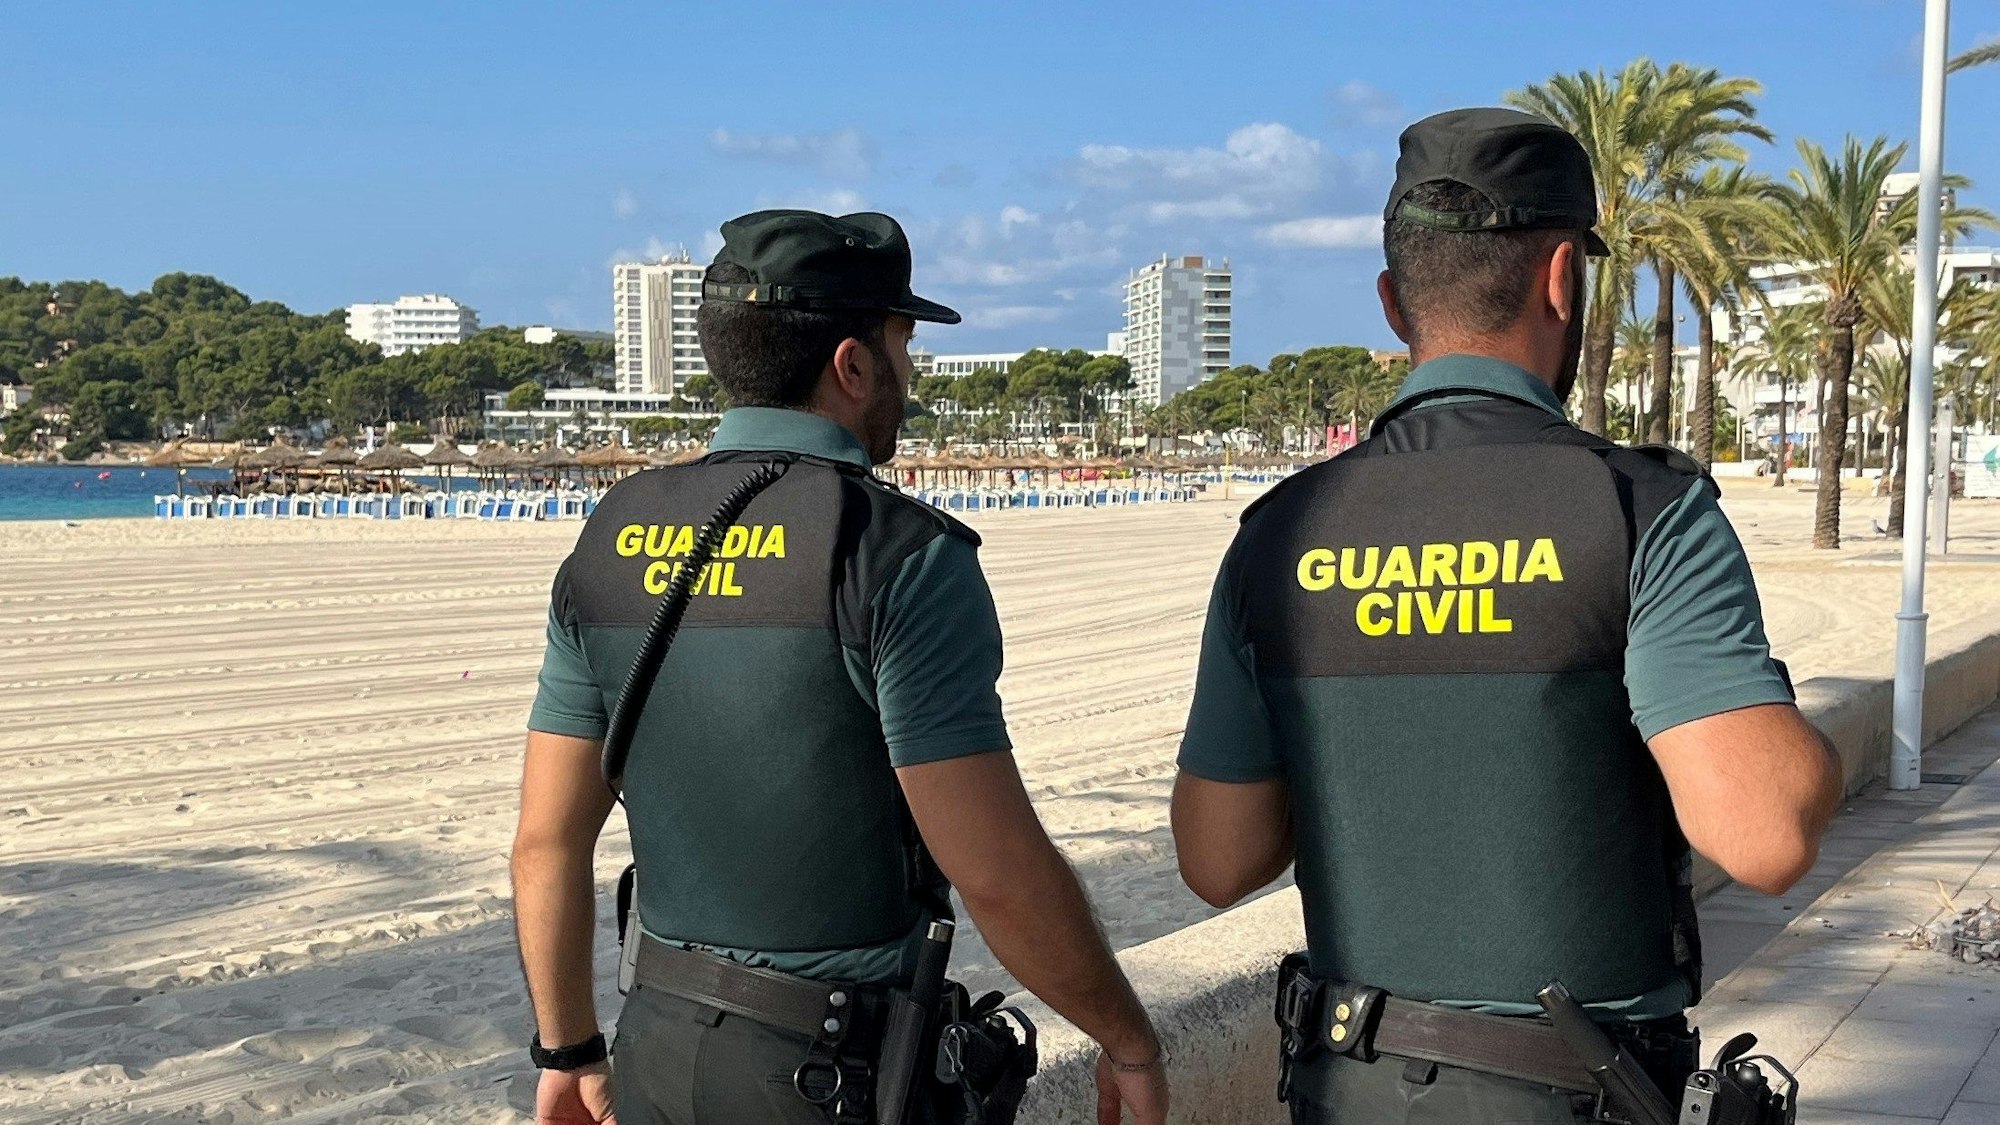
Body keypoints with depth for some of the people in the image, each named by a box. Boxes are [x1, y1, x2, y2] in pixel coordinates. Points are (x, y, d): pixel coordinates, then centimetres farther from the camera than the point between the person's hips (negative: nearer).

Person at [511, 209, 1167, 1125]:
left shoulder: (611, 543, 0)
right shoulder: (902, 558, -18)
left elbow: (548, 840, 3)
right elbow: (998, 872, -20)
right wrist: (1130, 1042, -5)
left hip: (662, 1049, 5)